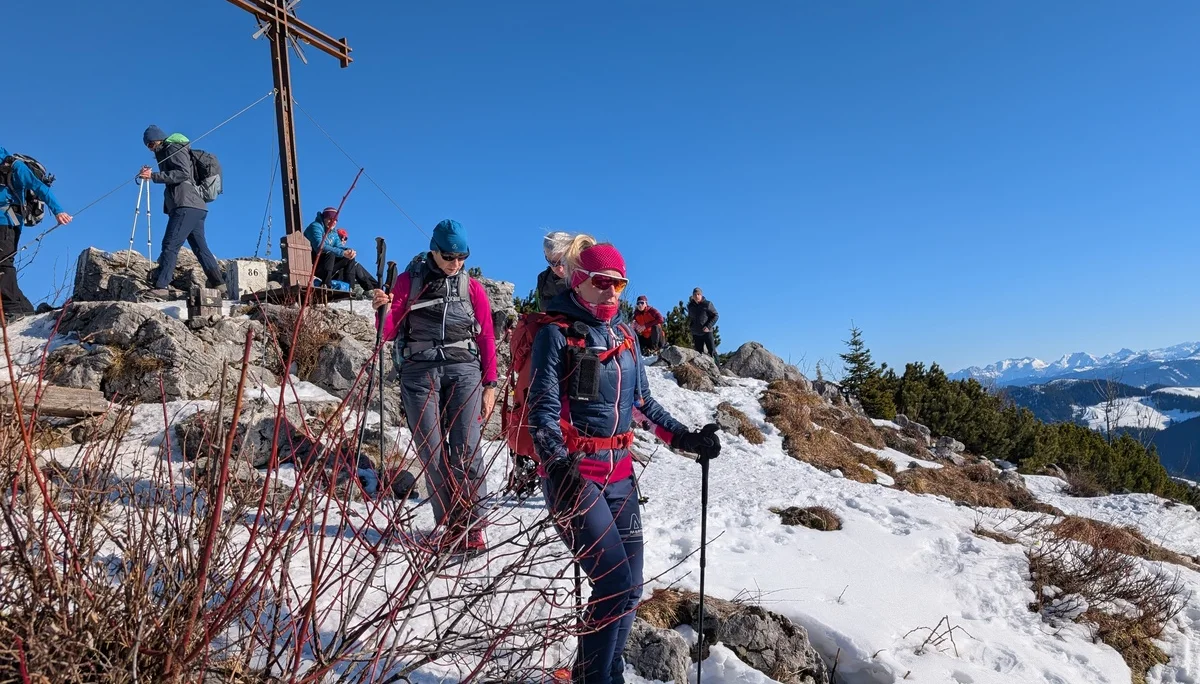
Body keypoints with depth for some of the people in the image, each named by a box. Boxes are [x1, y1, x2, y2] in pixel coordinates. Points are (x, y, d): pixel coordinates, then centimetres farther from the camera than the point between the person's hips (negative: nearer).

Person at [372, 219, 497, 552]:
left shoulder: (472, 287, 11)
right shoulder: (409, 281, 9)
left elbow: (487, 338, 10)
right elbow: (389, 332, 8)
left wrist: (490, 384, 4)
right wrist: (383, 310, -14)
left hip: (463, 371, 0)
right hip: (419, 372, 1)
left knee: (466, 449, -8)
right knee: (432, 452, -1)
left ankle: (473, 526, -1)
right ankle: (448, 525, 8)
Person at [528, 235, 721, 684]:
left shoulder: (625, 336, 11)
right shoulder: (556, 333, -7)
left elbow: (642, 401, 19)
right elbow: (543, 409, -14)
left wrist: (685, 438, 12)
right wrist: (559, 466, -28)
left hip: (619, 472, 7)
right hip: (573, 474, -6)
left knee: (629, 587, 10)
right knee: (615, 585, -10)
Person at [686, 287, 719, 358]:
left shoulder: (707, 304, -5)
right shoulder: (690, 306, 8)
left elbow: (715, 316, -4)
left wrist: (708, 326, -14)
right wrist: (689, 324, 7)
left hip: (707, 332, -4)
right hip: (696, 334, 4)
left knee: (712, 352, -8)